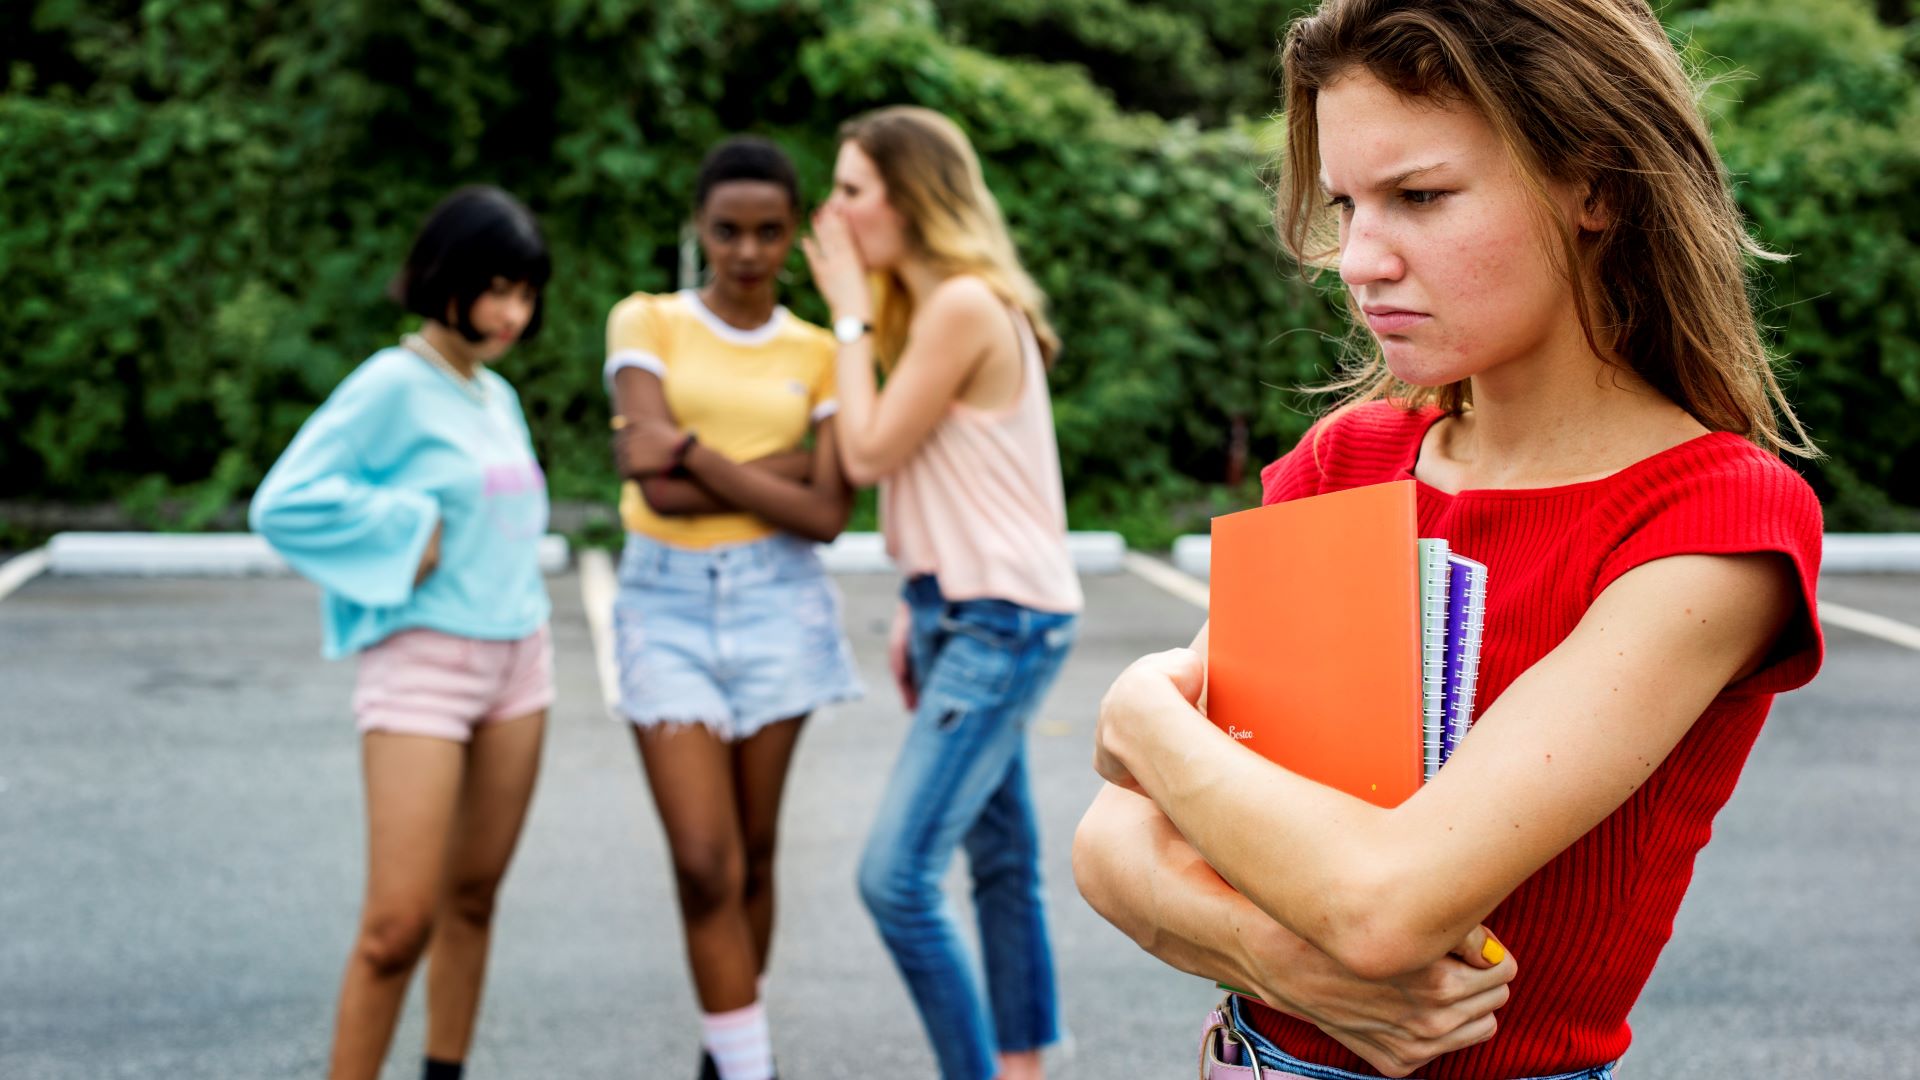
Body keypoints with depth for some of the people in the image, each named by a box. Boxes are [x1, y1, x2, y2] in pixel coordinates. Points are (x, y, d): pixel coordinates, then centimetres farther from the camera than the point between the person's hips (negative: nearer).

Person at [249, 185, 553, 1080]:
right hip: (421, 664, -7)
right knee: (398, 923, -10)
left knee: (472, 899, 12)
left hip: (516, 657, 7)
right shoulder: (394, 384, -11)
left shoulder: (497, 396, 11)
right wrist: (405, 538, -15)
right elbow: (283, 503, -16)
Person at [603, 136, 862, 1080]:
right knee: (705, 862, -9)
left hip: (775, 602, 1)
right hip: (666, 602, -1)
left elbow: (825, 515, -5)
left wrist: (692, 452, -9)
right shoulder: (645, 322, 3)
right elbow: (656, 483, -10)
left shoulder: (818, 354, 7)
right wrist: (785, 465, -8)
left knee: (752, 855, 7)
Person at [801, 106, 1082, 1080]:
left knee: (896, 877, -13)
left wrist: (850, 313, -7)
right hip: (964, 612, 10)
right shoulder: (931, 303, 13)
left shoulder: (965, 306, -17)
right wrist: (916, 611, 12)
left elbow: (870, 453, -15)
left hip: (1001, 622, -10)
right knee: (1001, 860, 17)